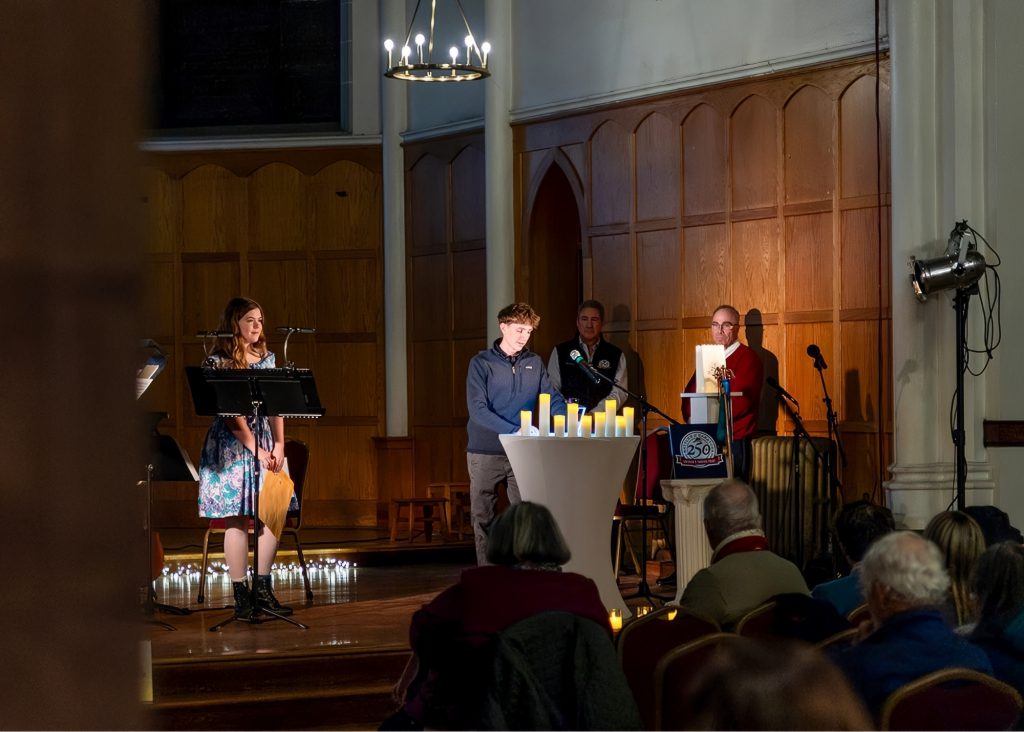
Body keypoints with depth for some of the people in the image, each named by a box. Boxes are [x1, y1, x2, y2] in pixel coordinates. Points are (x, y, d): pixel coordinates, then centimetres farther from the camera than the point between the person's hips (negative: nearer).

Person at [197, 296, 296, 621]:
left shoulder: (267, 359, 13)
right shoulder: (219, 362, -5)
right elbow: (231, 413, -11)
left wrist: (278, 445, -2)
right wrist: (256, 448, -16)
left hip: (266, 442, 6)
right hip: (232, 446, -5)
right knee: (237, 519, -6)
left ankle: (263, 589, 10)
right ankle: (241, 597, -2)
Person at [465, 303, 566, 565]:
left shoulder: (534, 363, 7)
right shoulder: (482, 363, -6)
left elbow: (553, 400, 5)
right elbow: (478, 410, -15)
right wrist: (515, 430, -26)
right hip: (485, 452, -3)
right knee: (483, 519, 3)